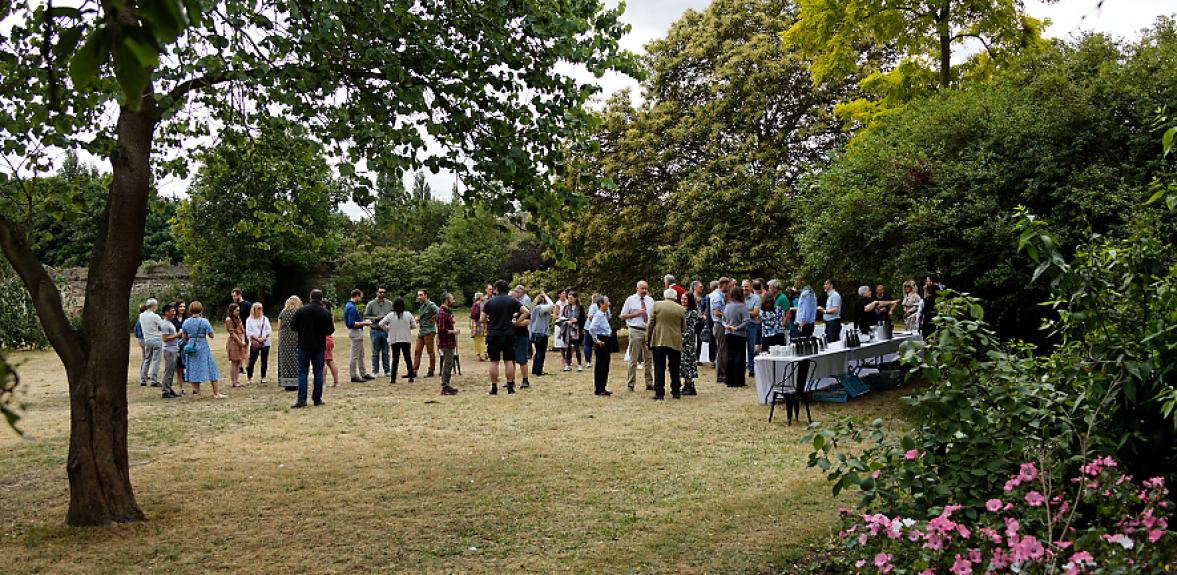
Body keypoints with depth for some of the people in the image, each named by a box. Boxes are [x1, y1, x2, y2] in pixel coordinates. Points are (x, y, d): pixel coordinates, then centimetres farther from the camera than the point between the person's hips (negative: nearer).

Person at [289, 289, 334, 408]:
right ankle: (317, 399, 10)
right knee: (318, 372, 9)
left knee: (302, 372, 4)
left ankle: (301, 399, -4)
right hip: (319, 347, 0)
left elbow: (293, 326, -2)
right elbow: (330, 331, -5)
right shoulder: (326, 313, -7)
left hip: (304, 346, 0)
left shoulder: (301, 310, -7)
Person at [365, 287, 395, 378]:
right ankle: (375, 371, 8)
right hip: (375, 331, -1)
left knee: (385, 352, 7)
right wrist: (375, 318, -11)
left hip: (386, 331, 1)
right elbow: (365, 316, 2)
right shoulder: (371, 304, 1)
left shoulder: (390, 304, 5)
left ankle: (387, 371, 14)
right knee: (375, 352, 3)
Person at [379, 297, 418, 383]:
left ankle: (393, 378, 4)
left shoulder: (390, 315, -6)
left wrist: (387, 329, 7)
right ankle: (411, 377, 10)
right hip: (406, 340, 0)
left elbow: (381, 324, -9)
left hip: (394, 340, 0)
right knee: (407, 357, 9)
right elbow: (414, 325, 1)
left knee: (395, 358, 5)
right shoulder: (408, 315, -4)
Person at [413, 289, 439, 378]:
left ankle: (431, 371, 6)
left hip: (429, 331, -9)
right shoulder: (420, 306, 15)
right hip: (421, 331, 9)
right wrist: (418, 319, 10)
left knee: (431, 351, 0)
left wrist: (433, 319, -13)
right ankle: (414, 371, 7)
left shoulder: (430, 305, -12)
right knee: (417, 351, 6)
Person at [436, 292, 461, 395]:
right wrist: (453, 331, -15)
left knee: (448, 365, 15)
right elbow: (441, 330, -23)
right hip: (446, 343, -10)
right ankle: (445, 388, -1)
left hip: (450, 343, 10)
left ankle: (446, 386, 23)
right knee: (447, 365, -6)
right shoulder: (442, 313, -18)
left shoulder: (447, 312, 15)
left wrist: (454, 329, 9)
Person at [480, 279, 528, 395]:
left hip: (493, 334, -1)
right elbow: (526, 312, -9)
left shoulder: (489, 302, -1)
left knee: (494, 361, 4)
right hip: (508, 334, 1)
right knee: (508, 360, 7)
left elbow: (482, 320, -1)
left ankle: (494, 388, 5)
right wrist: (516, 321, 1)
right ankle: (510, 387, 6)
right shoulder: (512, 301, 0)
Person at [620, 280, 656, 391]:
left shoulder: (650, 300, 11)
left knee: (648, 358, 9)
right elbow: (622, 316, 0)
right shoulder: (630, 300, 0)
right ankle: (630, 384, 4)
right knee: (634, 359, -2)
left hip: (649, 331, 4)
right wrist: (635, 314, -13)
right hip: (636, 331, -4)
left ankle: (649, 383, 17)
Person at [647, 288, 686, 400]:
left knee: (659, 368, 0)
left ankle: (659, 393, -3)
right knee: (675, 368, 11)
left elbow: (650, 324, -2)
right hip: (675, 342, 1)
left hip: (659, 341, -1)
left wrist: (647, 340, 3)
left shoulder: (657, 305, -1)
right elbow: (683, 329, 5)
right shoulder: (680, 309, 2)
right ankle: (676, 392, 15)